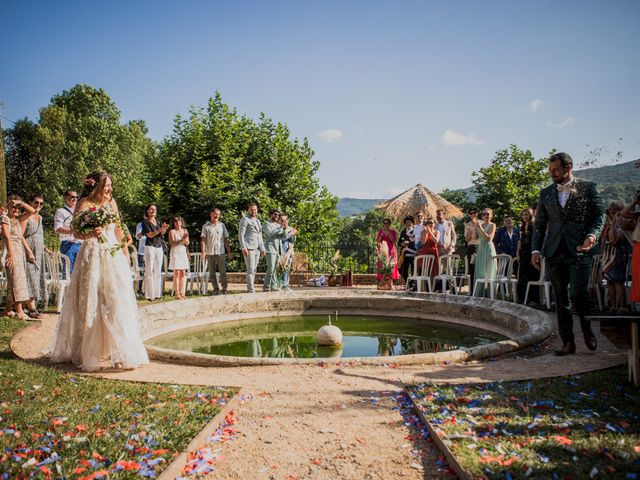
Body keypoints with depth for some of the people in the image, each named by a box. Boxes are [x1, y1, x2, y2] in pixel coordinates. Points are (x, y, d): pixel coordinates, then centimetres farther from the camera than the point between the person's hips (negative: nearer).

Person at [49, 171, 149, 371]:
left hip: (114, 256, 5)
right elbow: (76, 233, -11)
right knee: (91, 303, 1)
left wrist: (124, 250, 17)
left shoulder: (111, 202, 11)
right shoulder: (85, 204, -5)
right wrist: (90, 234, -30)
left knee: (116, 301, 2)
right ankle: (89, 350, 13)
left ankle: (118, 349, 11)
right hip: (92, 255, -5)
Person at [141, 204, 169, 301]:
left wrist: (164, 229, -15)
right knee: (150, 272, -6)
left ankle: (157, 293, 9)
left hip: (159, 248, 6)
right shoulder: (145, 221, -1)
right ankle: (150, 295, -5)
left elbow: (162, 234, 6)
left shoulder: (158, 221, 15)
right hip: (150, 247, -6)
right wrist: (160, 229, -20)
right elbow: (150, 235, -9)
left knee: (158, 272, 5)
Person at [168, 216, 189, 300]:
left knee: (183, 273, 3)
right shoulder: (172, 231, -2)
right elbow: (172, 244, -10)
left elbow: (187, 243, 10)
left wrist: (185, 239, -11)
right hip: (175, 252, -5)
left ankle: (182, 293, 7)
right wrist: (182, 240, -19)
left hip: (183, 252, 5)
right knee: (176, 273, -7)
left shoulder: (185, 231, 12)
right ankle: (177, 294, -5)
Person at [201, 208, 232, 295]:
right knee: (212, 272, 4)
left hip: (220, 252, 1)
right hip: (210, 252, -1)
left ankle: (224, 289, 6)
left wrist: (229, 251, 7)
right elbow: (203, 240, 1)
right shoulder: (206, 226, 4)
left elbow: (226, 239, 12)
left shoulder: (222, 225, 11)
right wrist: (203, 252, -9)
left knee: (223, 271, -2)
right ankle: (216, 289, 11)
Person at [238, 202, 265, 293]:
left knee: (254, 269, 8)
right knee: (250, 269, -10)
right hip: (249, 248, -8)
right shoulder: (245, 219, -2)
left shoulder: (257, 221, 22)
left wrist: (262, 248, 18)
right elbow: (241, 234, -9)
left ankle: (250, 288, 13)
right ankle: (251, 289, -10)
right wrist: (243, 248, -18)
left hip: (257, 248, 8)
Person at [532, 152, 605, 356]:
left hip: (579, 250, -3)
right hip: (554, 253, 4)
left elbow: (600, 213, 2)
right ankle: (567, 342, 12)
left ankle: (587, 328, 16)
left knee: (579, 293, -13)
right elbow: (539, 224, 14)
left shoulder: (588, 188, 6)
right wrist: (536, 249, 4)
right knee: (560, 300, 5)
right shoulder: (545, 194, 14)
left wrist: (592, 234, -16)